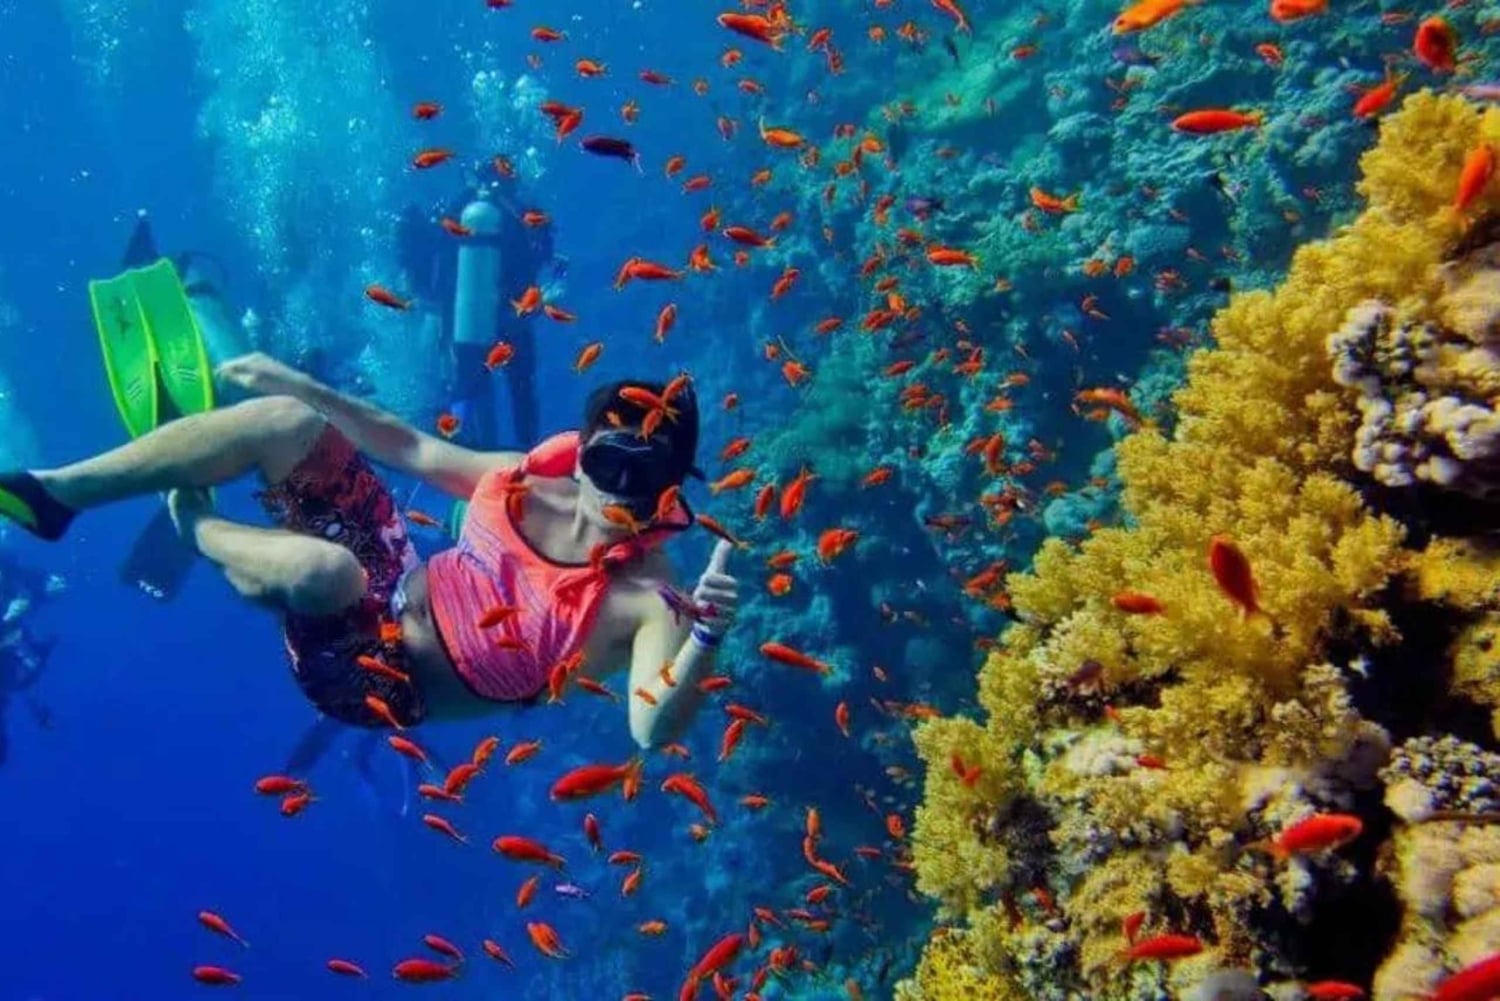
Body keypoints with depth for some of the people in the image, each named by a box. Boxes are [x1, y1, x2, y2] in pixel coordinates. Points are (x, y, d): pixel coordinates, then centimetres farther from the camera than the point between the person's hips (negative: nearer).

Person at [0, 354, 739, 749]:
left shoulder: (646, 601, -22)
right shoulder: (530, 475, -5)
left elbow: (653, 729, -38)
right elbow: (410, 448, 8)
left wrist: (705, 635, -56)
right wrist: (301, 383, 7)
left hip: (385, 679, -6)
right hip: (393, 589, 6)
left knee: (322, 569, -37)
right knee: (287, 419, -3)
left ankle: (195, 526, 2)